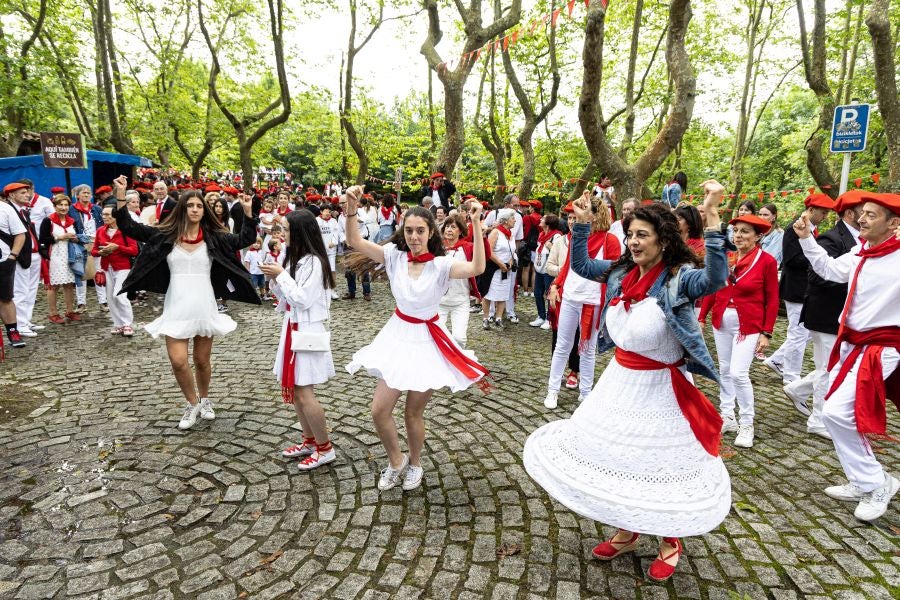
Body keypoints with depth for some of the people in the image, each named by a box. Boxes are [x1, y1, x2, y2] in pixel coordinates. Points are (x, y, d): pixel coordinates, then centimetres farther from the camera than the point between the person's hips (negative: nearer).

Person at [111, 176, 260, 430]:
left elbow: (245, 239, 2)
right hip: (176, 308, 0)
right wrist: (121, 195, -9)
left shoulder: (213, 237, 3)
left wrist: (248, 212, -8)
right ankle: (192, 404, 17)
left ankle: (204, 400, 36)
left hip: (204, 306, 0)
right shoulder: (165, 235, 2)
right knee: (178, 361, -8)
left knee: (202, 360, 11)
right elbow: (129, 228, 0)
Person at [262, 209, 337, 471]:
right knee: (293, 389, 14)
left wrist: (281, 275, -14)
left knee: (304, 393, -6)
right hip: (292, 329, 9)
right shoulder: (293, 259, 11)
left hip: (307, 332, -9)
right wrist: (275, 279, 1)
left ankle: (325, 448, 8)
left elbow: (303, 299, -20)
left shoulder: (313, 262, -16)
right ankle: (310, 440, 27)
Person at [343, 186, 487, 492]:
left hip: (425, 342, -3)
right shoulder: (395, 255, -5)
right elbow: (355, 242, -13)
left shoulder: (441, 264, -15)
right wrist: (351, 208, -29)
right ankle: (396, 461, 34)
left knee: (413, 413, 10)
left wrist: (477, 224, -39)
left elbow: (477, 268, -33)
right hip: (396, 337, 4)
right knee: (379, 411, 6)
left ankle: (415, 464, 40)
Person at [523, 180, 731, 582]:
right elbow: (581, 266, 12)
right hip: (619, 381, 7)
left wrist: (711, 218, -47)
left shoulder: (679, 278, -20)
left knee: (664, 465, 9)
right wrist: (582, 225, 1)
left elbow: (715, 280, -41)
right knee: (614, 457, 18)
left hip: (658, 388, -7)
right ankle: (627, 532, 41)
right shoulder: (622, 272, -1)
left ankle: (671, 542, 37)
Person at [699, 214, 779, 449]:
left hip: (749, 325, -4)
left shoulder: (767, 261, -8)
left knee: (738, 373, -9)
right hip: (721, 321, 4)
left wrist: (766, 333, -9)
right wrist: (702, 318, 2)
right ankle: (727, 416, 27)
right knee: (724, 370, 12)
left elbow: (772, 300, -6)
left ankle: (747, 424, 10)